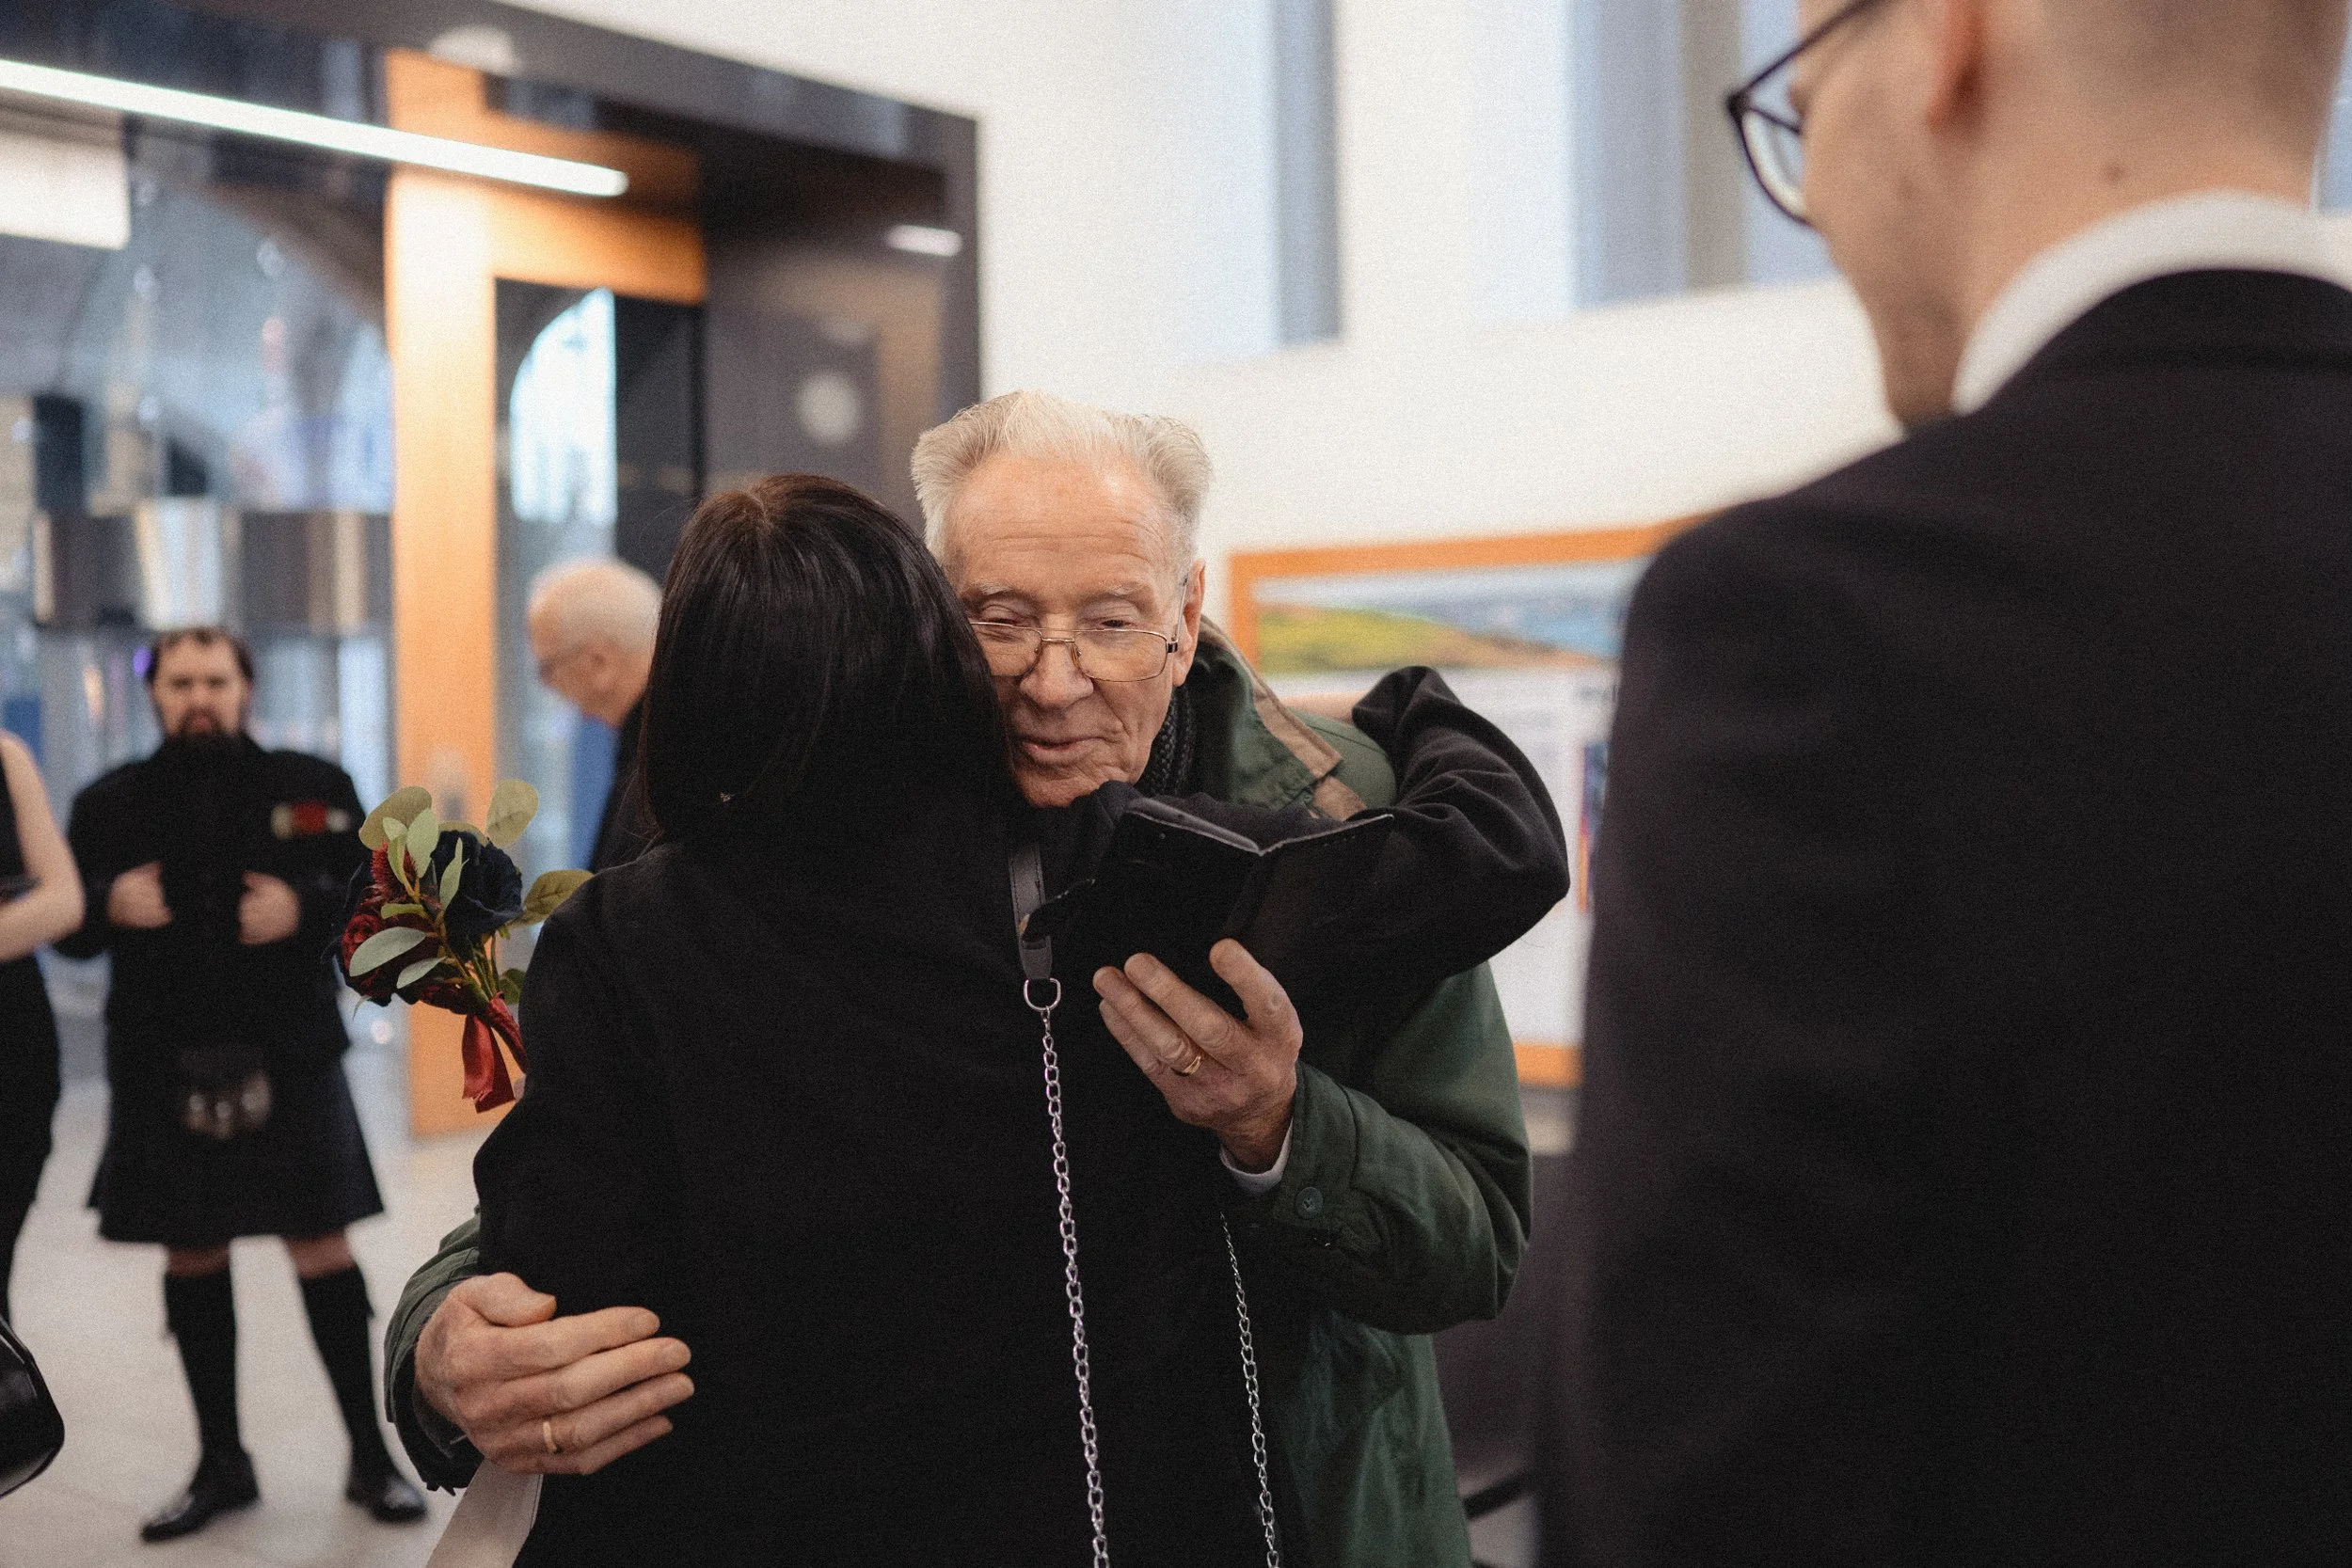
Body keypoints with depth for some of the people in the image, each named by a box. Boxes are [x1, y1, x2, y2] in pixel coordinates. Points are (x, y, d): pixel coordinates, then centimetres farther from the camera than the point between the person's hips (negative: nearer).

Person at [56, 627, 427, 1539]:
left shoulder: (310, 787, 4)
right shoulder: (109, 805, 8)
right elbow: (66, 927, 11)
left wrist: (307, 908, -16)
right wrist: (109, 905, -10)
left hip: (289, 1060, -2)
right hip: (163, 1071, 2)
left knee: (321, 1248, 1)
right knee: (191, 1260, 10)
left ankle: (371, 1456, 13)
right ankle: (220, 1464, 25)